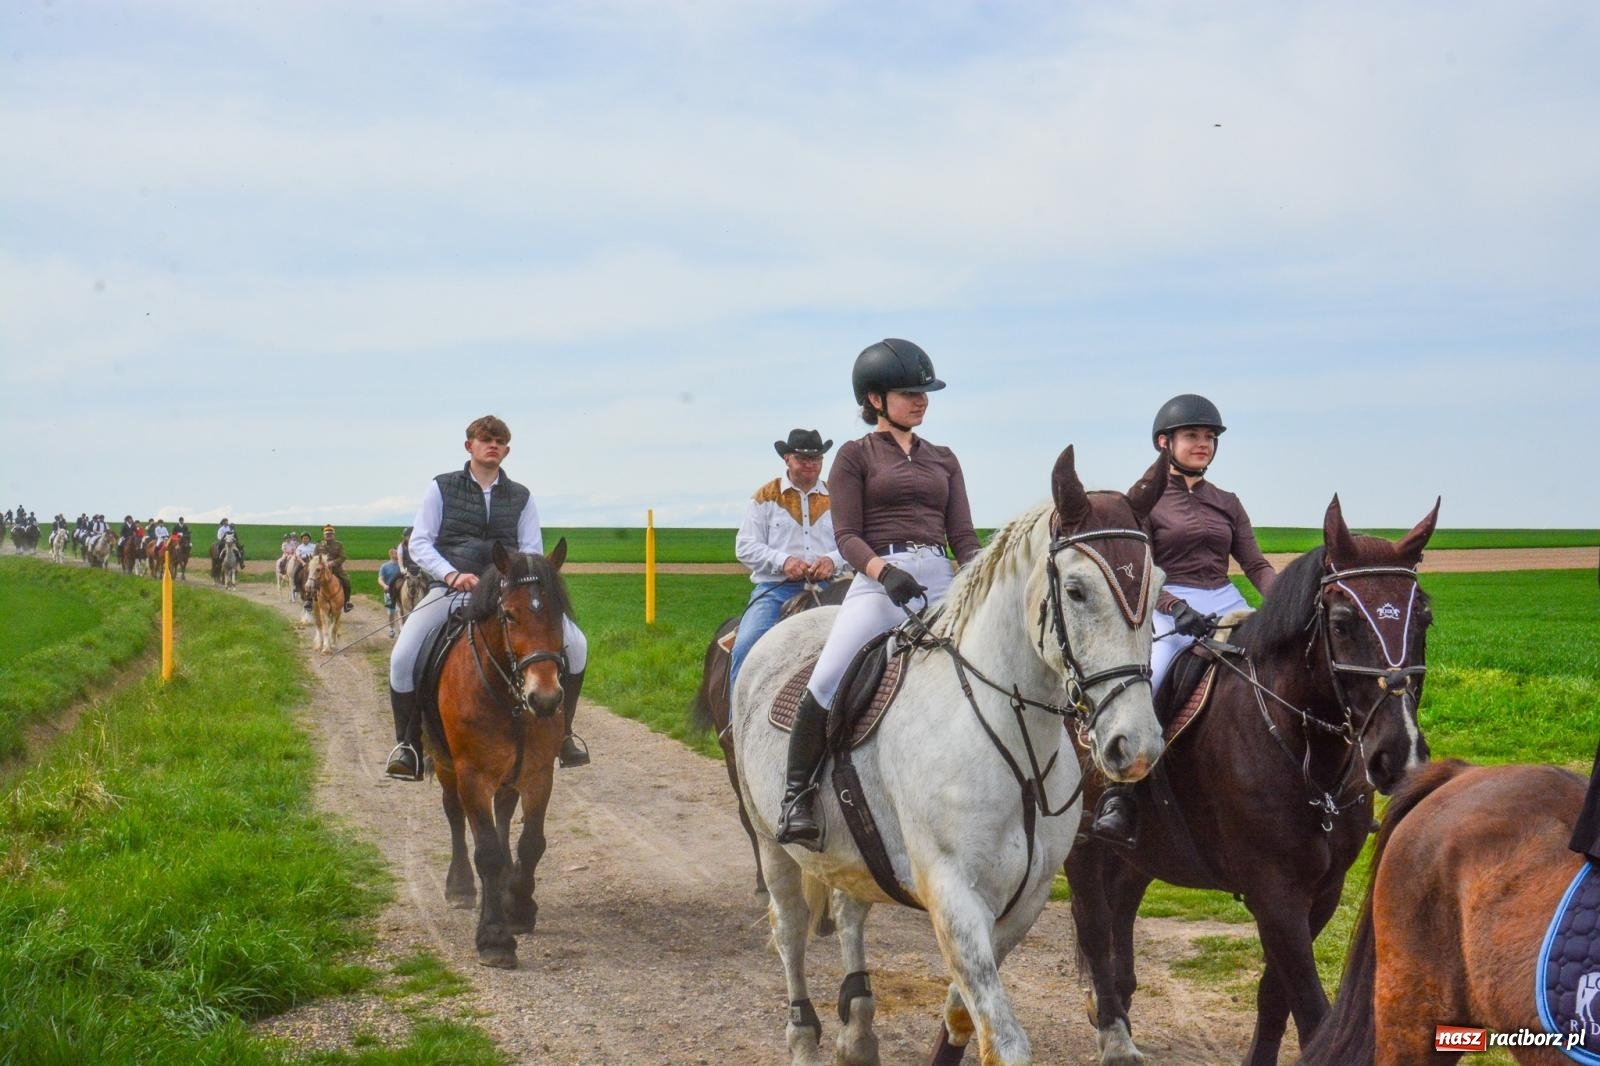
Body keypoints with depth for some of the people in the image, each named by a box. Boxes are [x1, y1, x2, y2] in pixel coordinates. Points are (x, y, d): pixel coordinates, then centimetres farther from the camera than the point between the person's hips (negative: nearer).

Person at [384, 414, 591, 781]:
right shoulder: (442, 488, 6)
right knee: (403, 657, -25)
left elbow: (533, 550, 8)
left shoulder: (521, 497, 13)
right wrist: (451, 574, -16)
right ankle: (407, 743, -5)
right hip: (451, 589, -2)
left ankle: (562, 732, 2)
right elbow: (419, 542, 1)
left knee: (575, 644, -15)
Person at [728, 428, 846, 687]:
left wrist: (833, 560, -12)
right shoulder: (765, 498, 9)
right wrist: (782, 561, -14)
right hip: (774, 589, -1)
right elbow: (745, 547, 3)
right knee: (746, 645, -24)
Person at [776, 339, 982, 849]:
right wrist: (884, 571, -21)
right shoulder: (855, 456, 8)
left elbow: (963, 536, 15)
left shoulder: (943, 460, 20)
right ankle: (797, 794, -8)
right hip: (879, 581, -4)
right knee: (826, 683, -23)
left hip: (942, 582, 5)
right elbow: (847, 537, -1)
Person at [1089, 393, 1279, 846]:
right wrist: (1178, 609, -20)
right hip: (1170, 609, -5)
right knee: (1141, 685, -29)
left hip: (1227, 604, 5)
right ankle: (1119, 797, -19)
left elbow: (1255, 563, 11)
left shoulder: (1227, 503, 18)